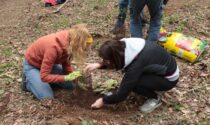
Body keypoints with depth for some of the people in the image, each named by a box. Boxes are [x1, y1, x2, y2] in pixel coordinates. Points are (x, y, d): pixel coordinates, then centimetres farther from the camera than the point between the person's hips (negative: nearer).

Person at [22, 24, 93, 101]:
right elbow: (44, 76, -36)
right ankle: (28, 81, 7)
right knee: (47, 97, -17)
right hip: (32, 65, -7)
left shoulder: (68, 41, -19)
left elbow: (66, 64, -4)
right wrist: (66, 77, -39)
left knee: (71, 85, 2)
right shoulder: (53, 47, -40)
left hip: (49, 63, 7)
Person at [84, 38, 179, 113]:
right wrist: (99, 65, -7)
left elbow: (121, 95, -26)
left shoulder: (136, 64, -34)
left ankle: (155, 98, -1)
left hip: (169, 78, -8)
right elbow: (119, 62, 8)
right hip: (164, 64, 8)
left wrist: (103, 101, -10)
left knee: (130, 82, -23)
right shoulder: (125, 46, -14)